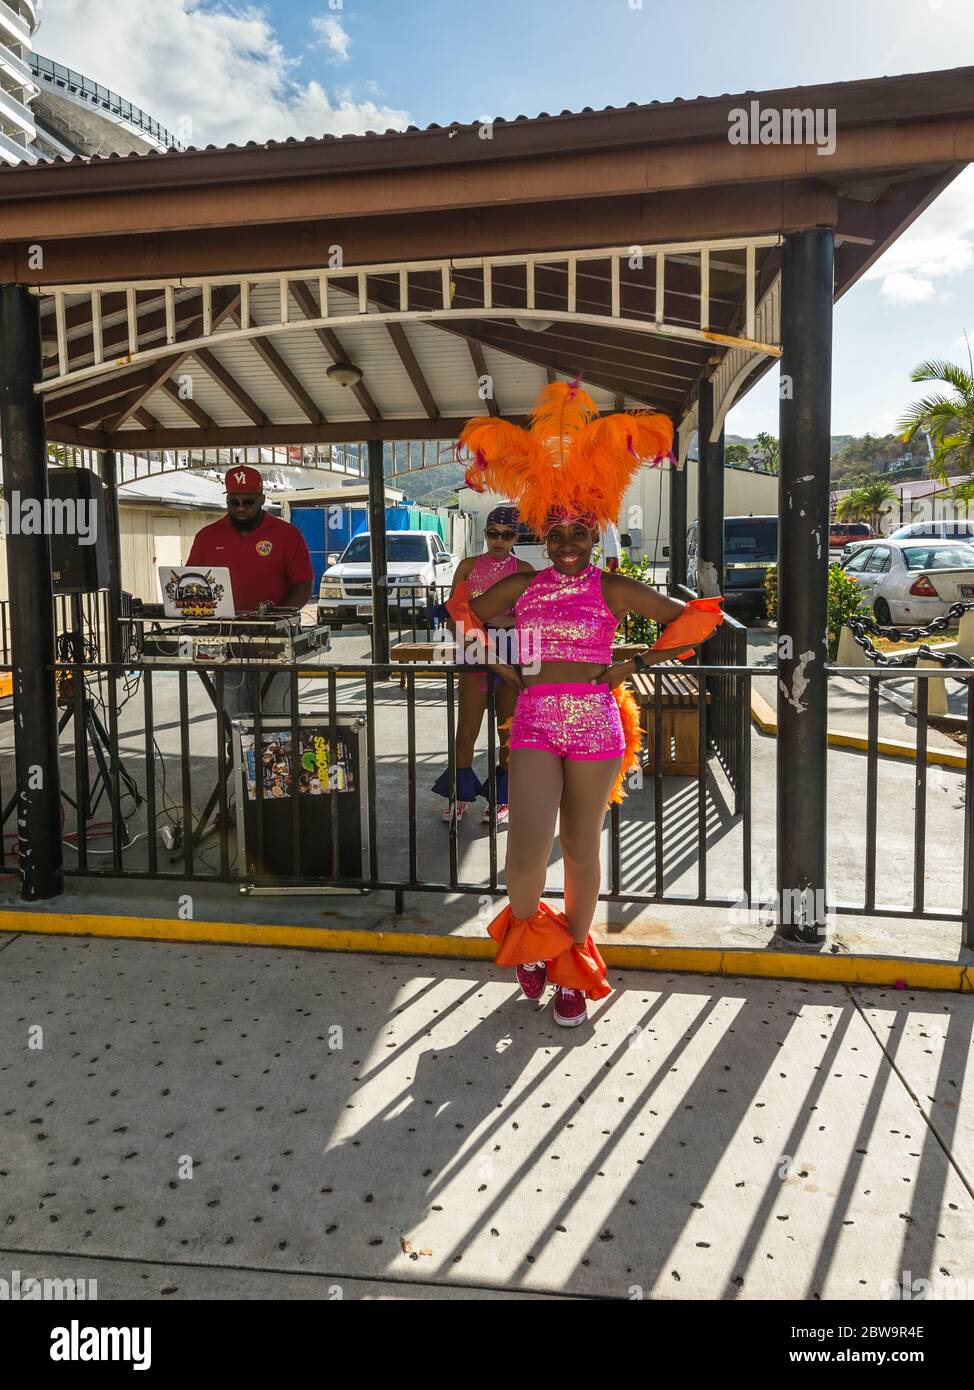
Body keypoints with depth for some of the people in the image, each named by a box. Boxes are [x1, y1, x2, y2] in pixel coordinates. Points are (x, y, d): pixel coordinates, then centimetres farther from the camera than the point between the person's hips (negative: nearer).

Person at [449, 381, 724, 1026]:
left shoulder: (612, 589, 3)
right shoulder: (523, 587, 9)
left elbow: (698, 616, 3)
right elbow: (464, 614, 25)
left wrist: (637, 664, 0)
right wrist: (506, 670, 14)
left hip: (595, 724, -1)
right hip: (535, 722, 1)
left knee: (581, 848, 8)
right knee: (527, 852, -12)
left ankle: (574, 962, 28)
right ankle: (528, 932, 21)